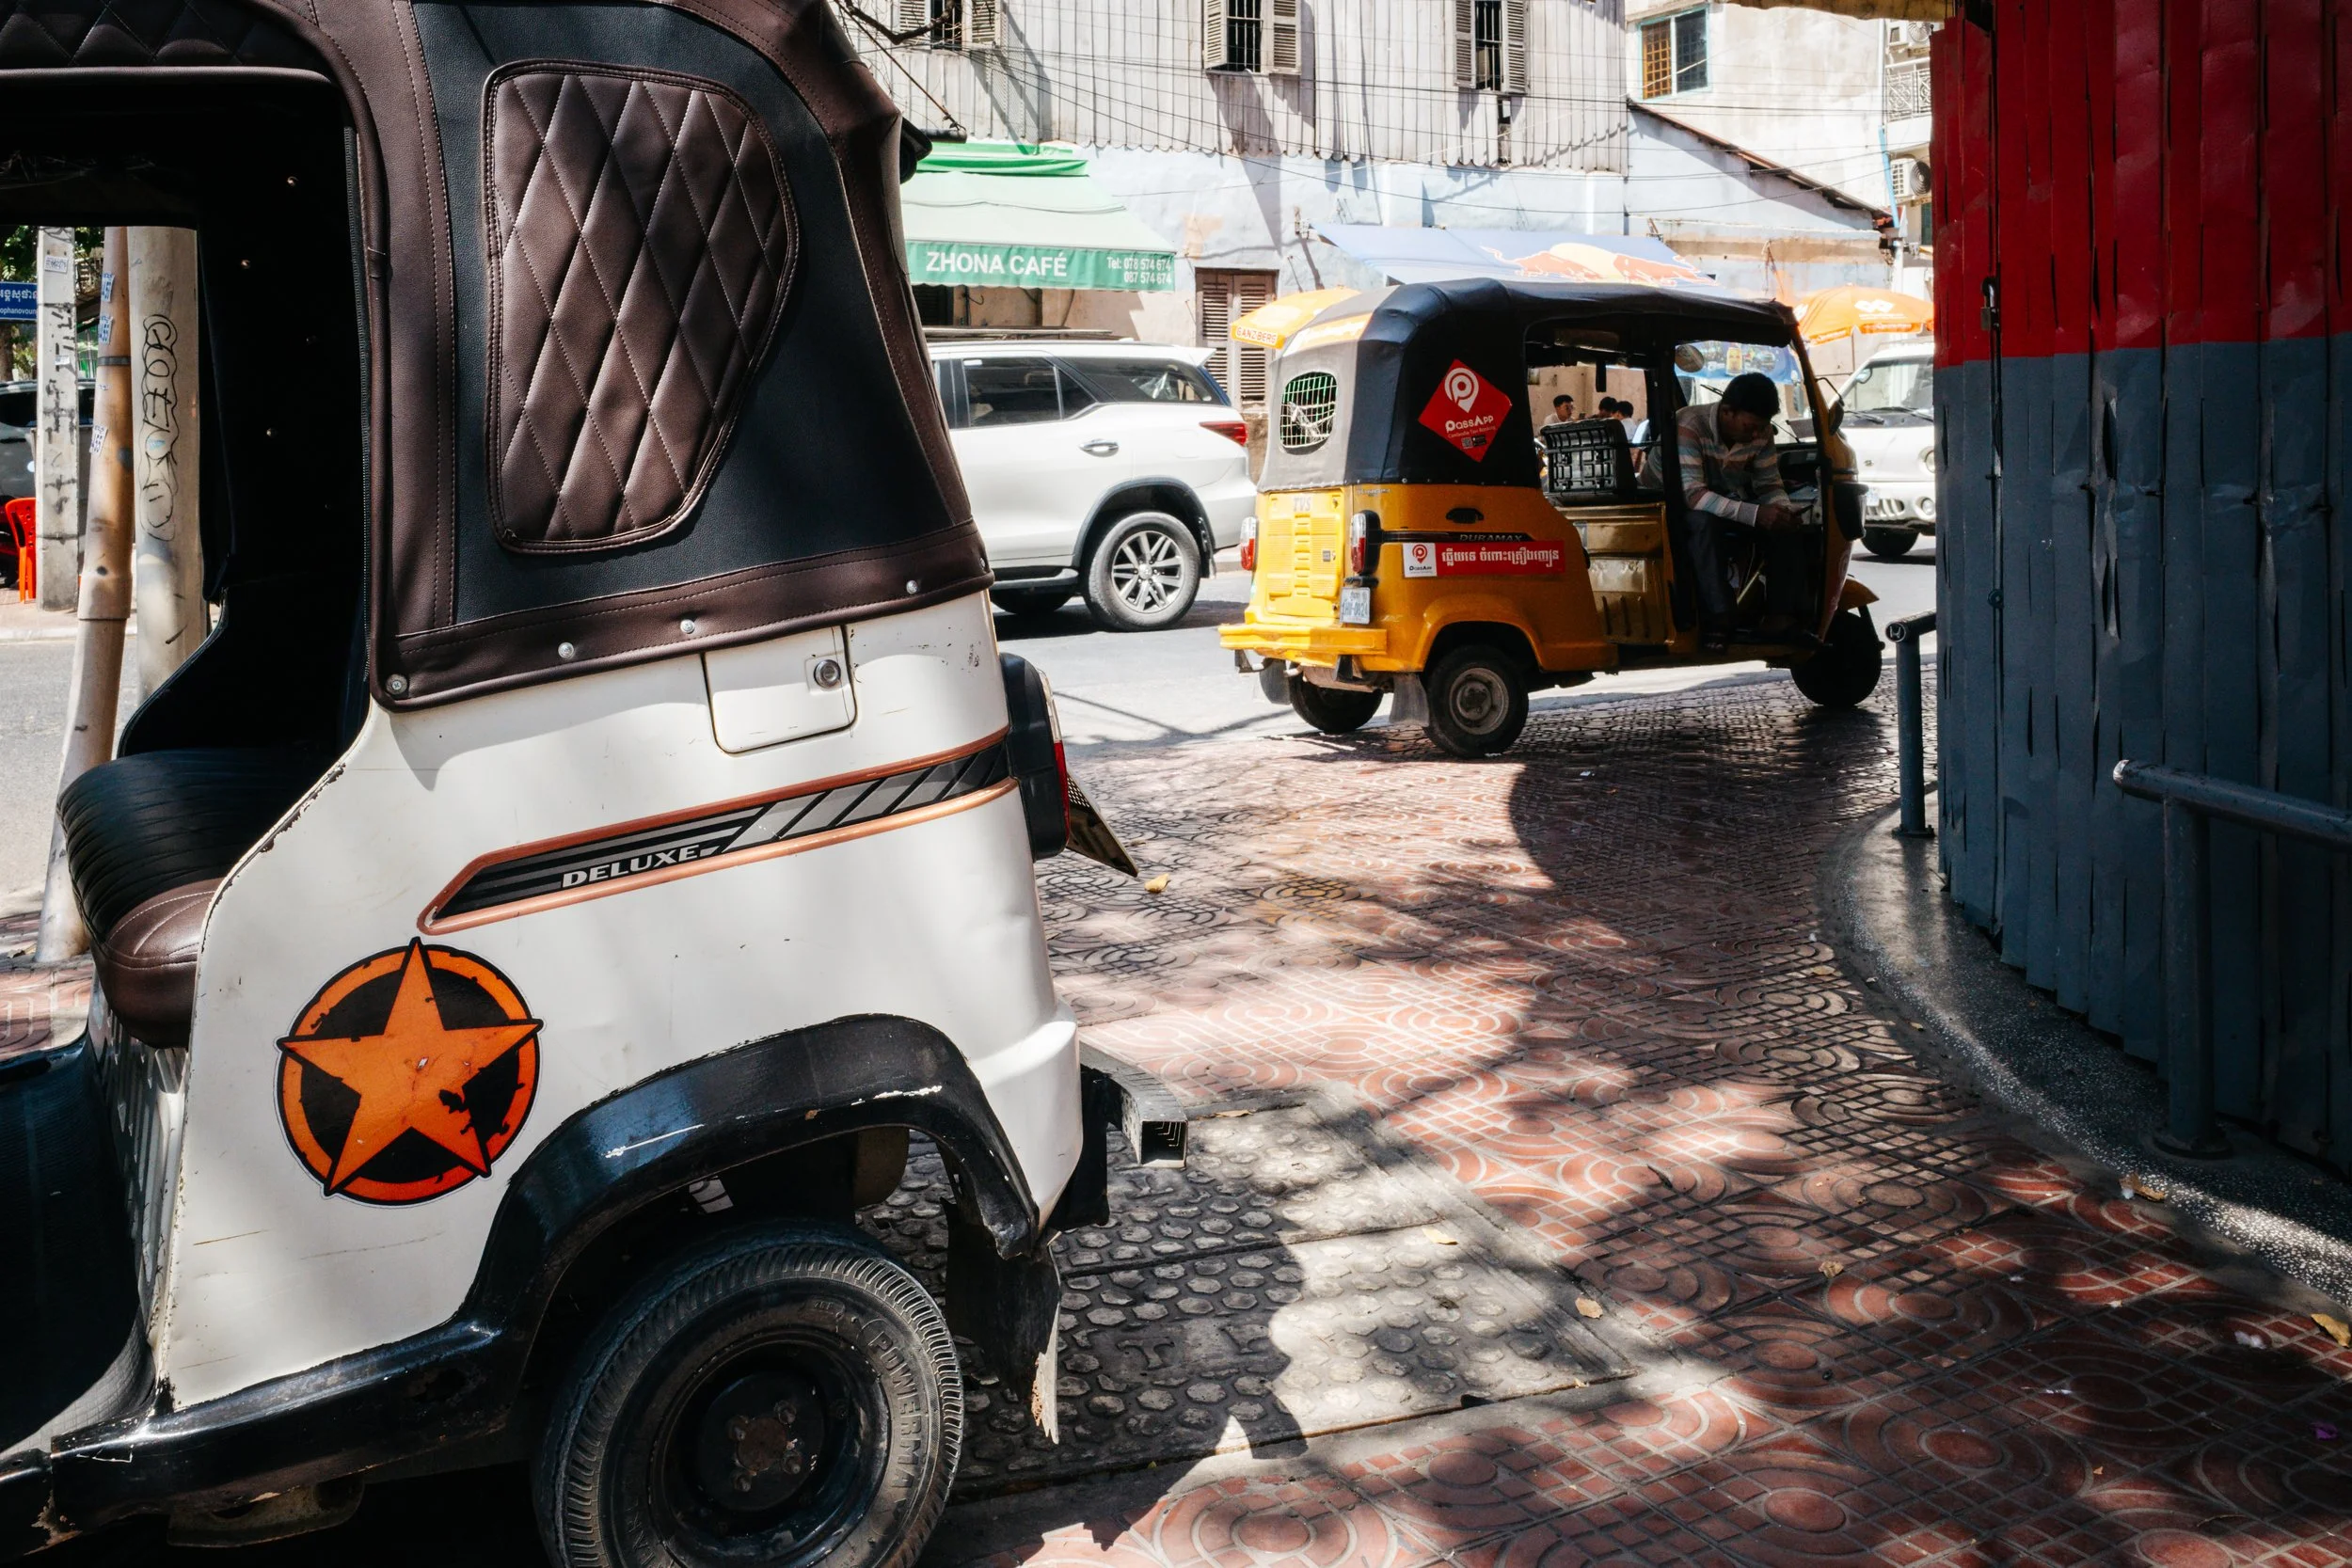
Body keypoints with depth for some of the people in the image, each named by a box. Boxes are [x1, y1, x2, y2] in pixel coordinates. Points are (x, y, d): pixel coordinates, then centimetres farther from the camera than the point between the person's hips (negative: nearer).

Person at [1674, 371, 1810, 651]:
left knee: (1788, 523, -15)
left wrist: (1785, 510, -25)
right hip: (1682, 509, -6)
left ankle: (1779, 619, -16)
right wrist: (1755, 514, -45)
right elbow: (1693, 495, -38)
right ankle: (1717, 619, -38)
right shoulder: (1690, 426, -29)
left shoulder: (1761, 432, -8)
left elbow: (1769, 484, 0)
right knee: (1703, 519, -39)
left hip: (1732, 501, 6)